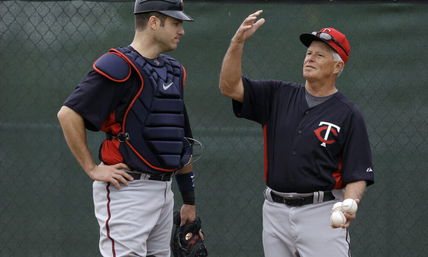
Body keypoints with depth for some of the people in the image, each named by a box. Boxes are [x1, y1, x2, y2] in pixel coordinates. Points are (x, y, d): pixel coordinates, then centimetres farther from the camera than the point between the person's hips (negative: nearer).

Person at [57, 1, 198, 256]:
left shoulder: (174, 71, 16)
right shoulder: (119, 67, -11)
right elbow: (68, 114, -16)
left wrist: (189, 199, 19)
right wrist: (92, 169, -13)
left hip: (163, 188, 8)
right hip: (127, 189, -8)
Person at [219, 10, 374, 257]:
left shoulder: (348, 115, -2)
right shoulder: (279, 96, 10)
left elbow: (358, 174, -5)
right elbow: (230, 86, 1)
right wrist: (238, 41, -11)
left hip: (321, 213, -5)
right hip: (275, 211, 5)